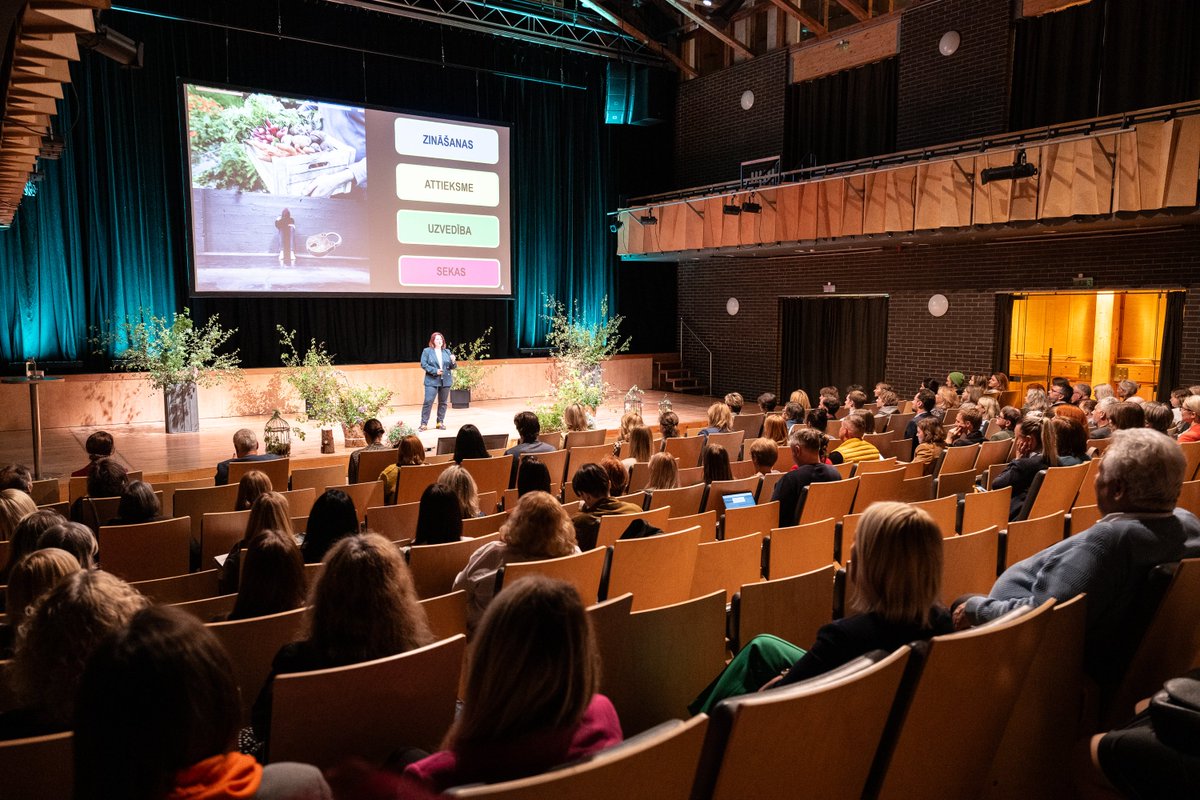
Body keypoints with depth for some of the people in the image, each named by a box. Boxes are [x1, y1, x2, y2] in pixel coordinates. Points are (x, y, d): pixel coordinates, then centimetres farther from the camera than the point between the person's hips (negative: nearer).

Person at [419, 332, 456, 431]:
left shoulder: (447, 352, 12)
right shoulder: (427, 351, 2)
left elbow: (452, 367, 11)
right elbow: (423, 364, -5)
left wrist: (453, 362, -12)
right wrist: (435, 371, -16)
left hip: (445, 381, 4)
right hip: (432, 381, -4)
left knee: (443, 403, 8)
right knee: (428, 402, -10)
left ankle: (440, 422, 18)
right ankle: (424, 424, -5)